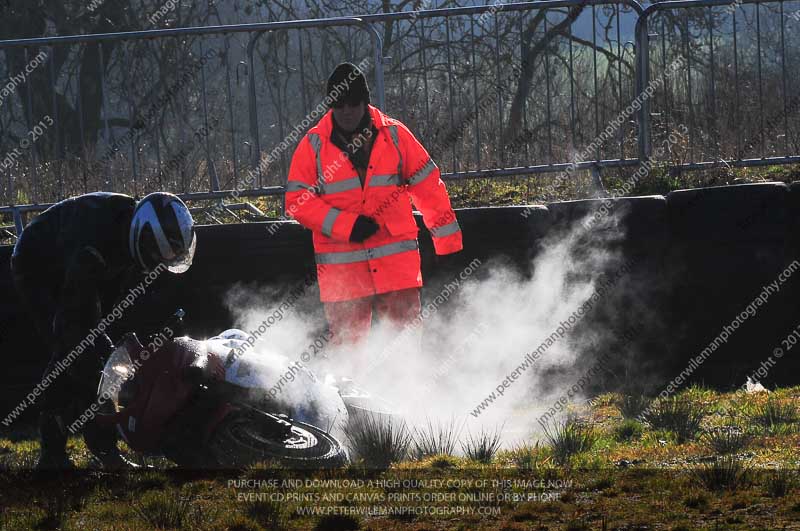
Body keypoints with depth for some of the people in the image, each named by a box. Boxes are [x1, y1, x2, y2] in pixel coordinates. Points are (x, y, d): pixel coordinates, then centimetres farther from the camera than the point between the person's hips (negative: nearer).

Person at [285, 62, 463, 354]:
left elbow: (428, 185, 10)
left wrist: (448, 239, 10)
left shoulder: (394, 135, 4)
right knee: (347, 339, 1)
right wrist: (347, 225, -13)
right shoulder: (314, 145, 1)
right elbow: (297, 200, -2)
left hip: (395, 261, 0)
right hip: (342, 262, 0)